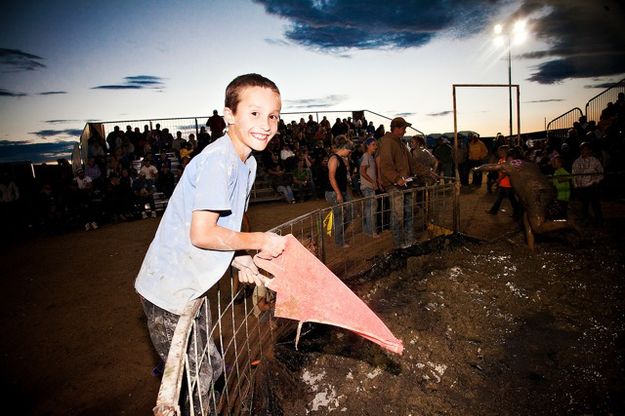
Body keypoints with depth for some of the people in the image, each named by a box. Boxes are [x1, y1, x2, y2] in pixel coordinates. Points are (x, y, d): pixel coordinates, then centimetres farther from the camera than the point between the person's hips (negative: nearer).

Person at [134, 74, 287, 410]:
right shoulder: (218, 160, -24)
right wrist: (259, 241, -16)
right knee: (196, 386, 7)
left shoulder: (247, 162, 6)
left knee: (212, 371, 22)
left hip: (190, 288, 9)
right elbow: (202, 234, -27)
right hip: (170, 290, -9)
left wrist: (239, 258, -1)